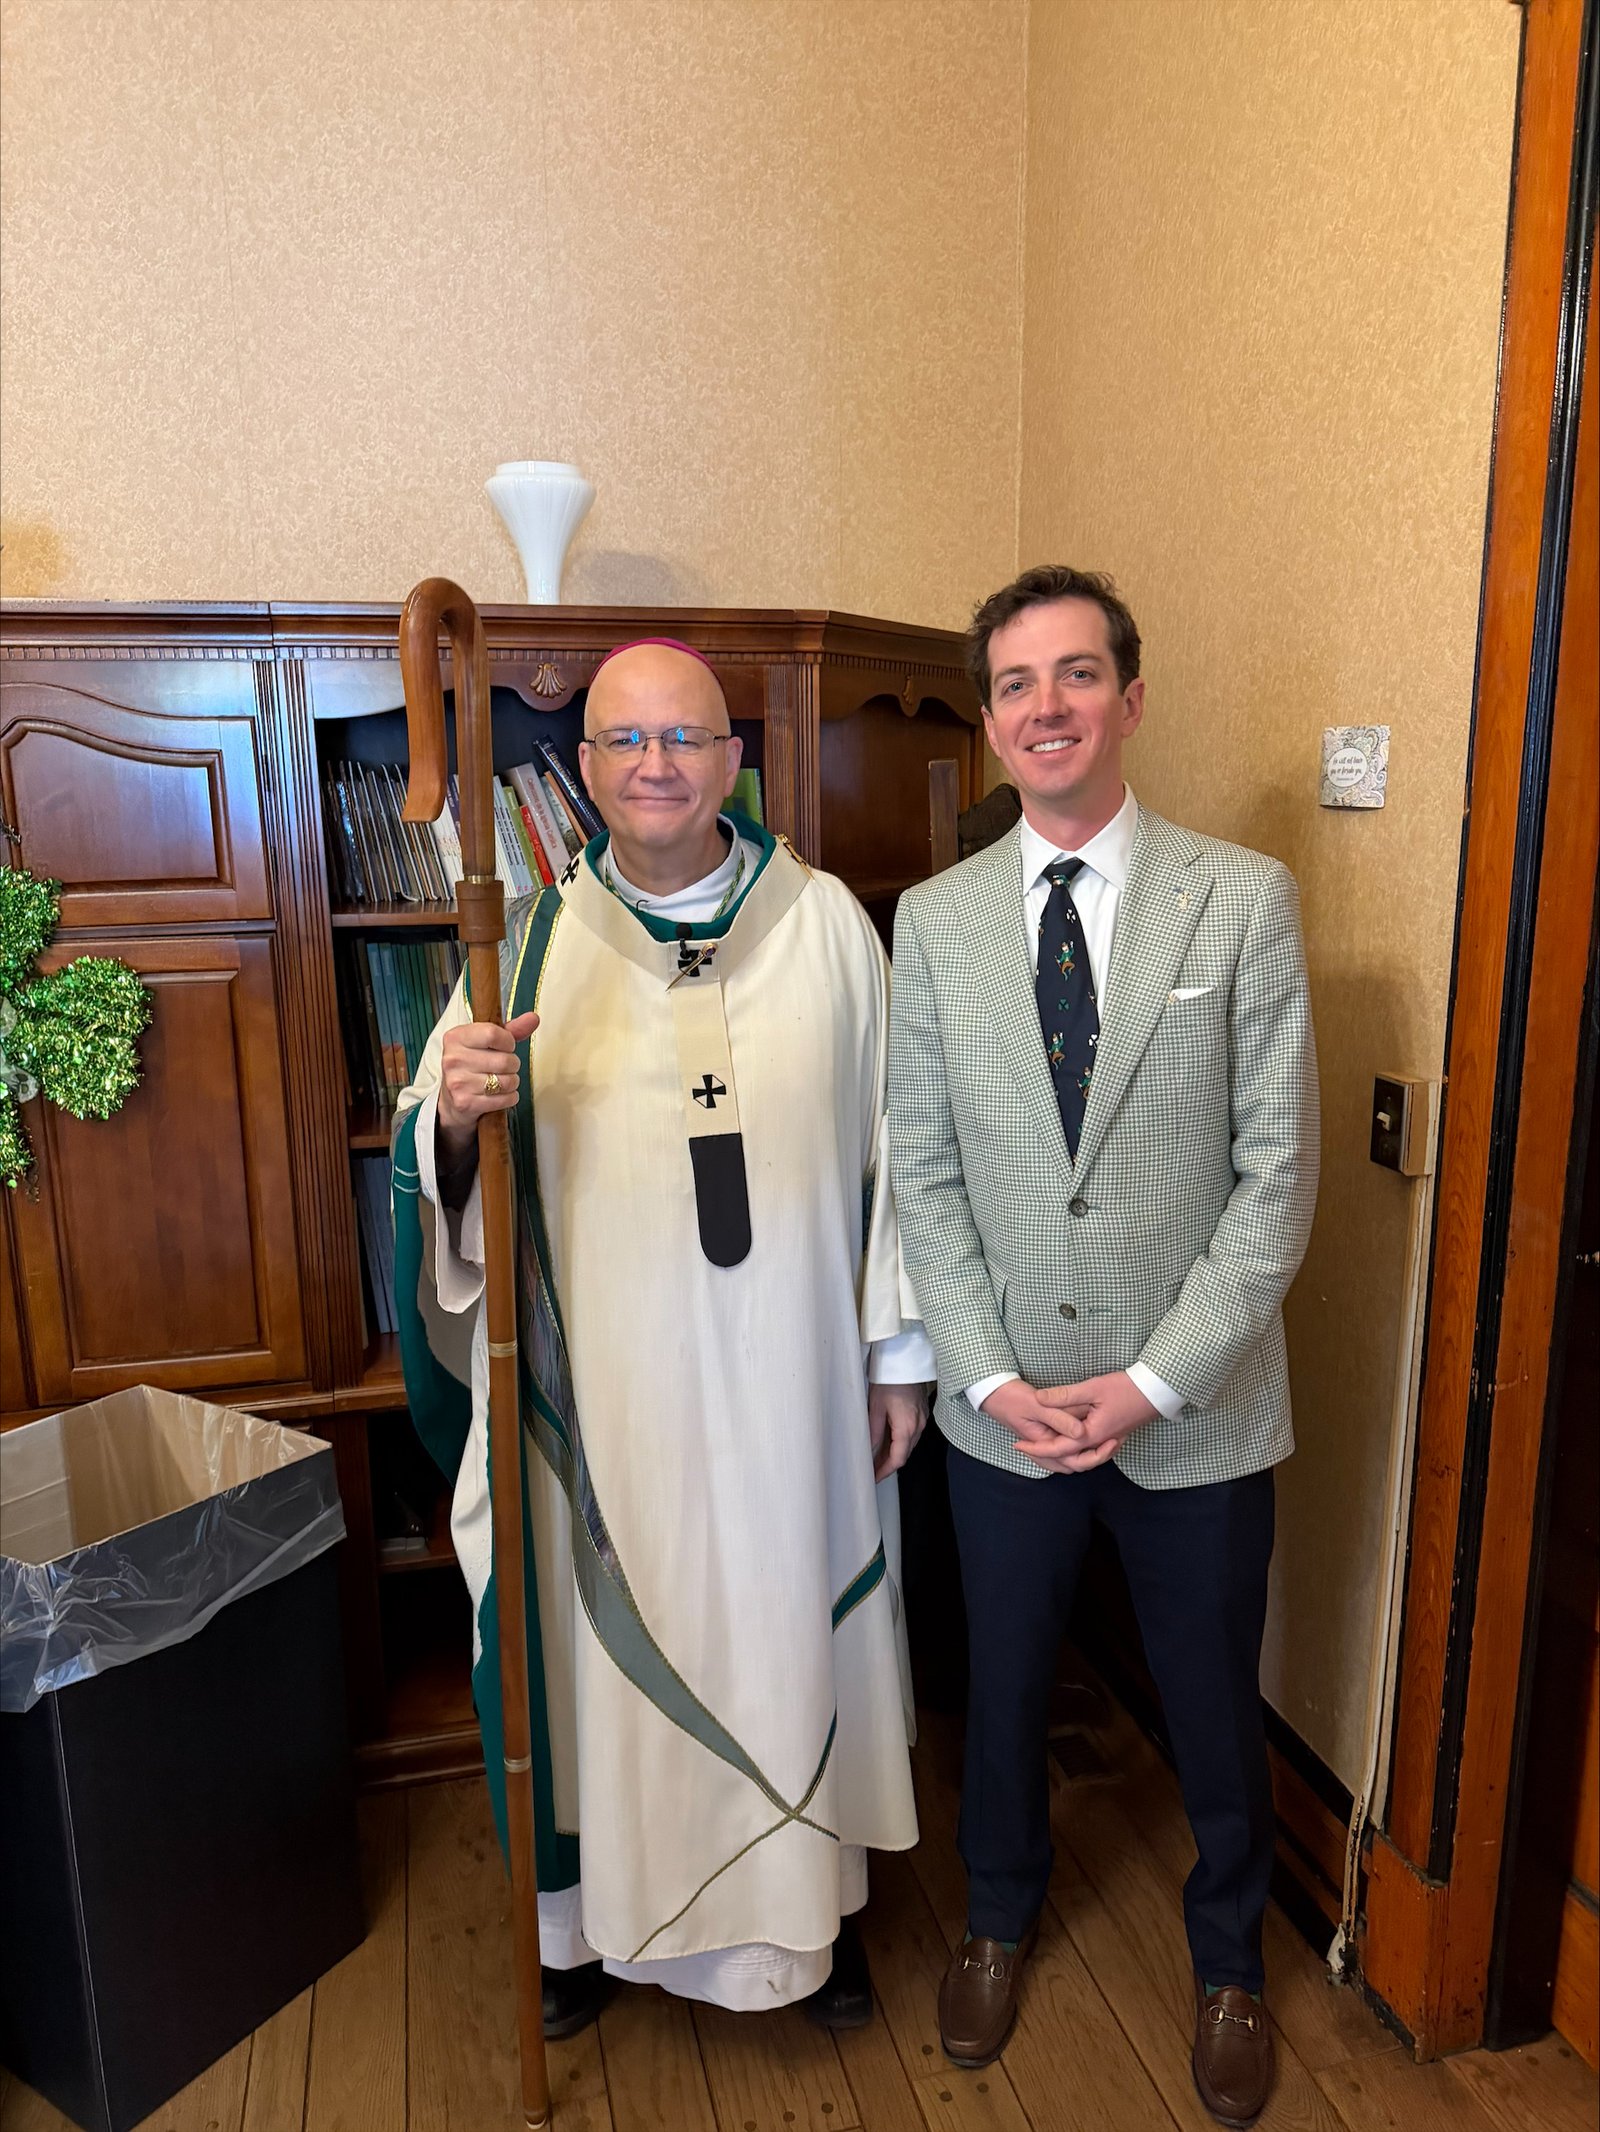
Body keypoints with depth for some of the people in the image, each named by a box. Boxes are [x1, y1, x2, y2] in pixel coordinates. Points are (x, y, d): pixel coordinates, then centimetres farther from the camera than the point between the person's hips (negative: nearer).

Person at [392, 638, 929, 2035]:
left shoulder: (826, 922, -3)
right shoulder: (530, 940, -2)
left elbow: (889, 1145, 0)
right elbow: (434, 1163, -2)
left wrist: (902, 1351, 2)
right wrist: (456, 1115, -26)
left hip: (787, 1385, 0)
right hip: (604, 1393, 0)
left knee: (794, 1635, 17)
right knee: (608, 1644, 15)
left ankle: (812, 1907, 44)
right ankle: (591, 1914, 44)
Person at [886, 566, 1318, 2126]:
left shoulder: (1244, 901, -9)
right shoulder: (934, 918, -3)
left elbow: (1277, 1172, -10)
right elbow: (923, 1169, -2)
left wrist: (1153, 1380, -15)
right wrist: (990, 1376, -9)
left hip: (1197, 1406, -1)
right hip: (1005, 1402, 2)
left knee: (1213, 1705, 19)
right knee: (1003, 1684, 22)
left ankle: (1227, 1958, 50)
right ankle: (1000, 1916, 52)